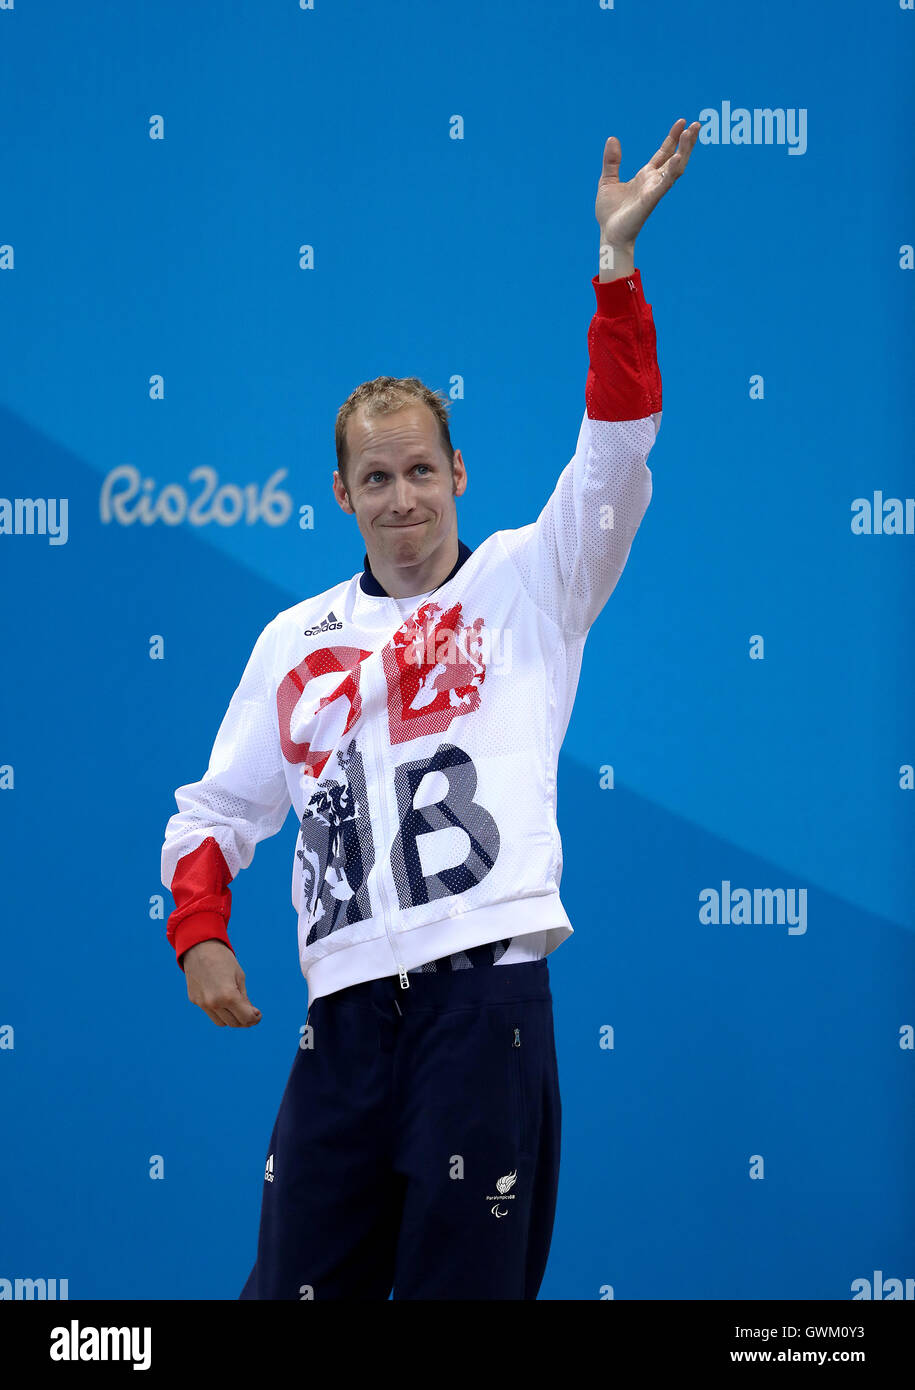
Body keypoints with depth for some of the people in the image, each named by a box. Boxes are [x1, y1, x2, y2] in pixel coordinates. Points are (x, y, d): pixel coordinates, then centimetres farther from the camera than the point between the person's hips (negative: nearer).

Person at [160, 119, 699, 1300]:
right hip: (344, 1011, 3)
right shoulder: (294, 640, 17)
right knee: (297, 1283, 0)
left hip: (486, 992, -3)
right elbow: (221, 805, 21)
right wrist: (200, 932, 2)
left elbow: (614, 454, -6)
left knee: (466, 1285, -3)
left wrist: (616, 262, -16)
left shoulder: (523, 584, 8)